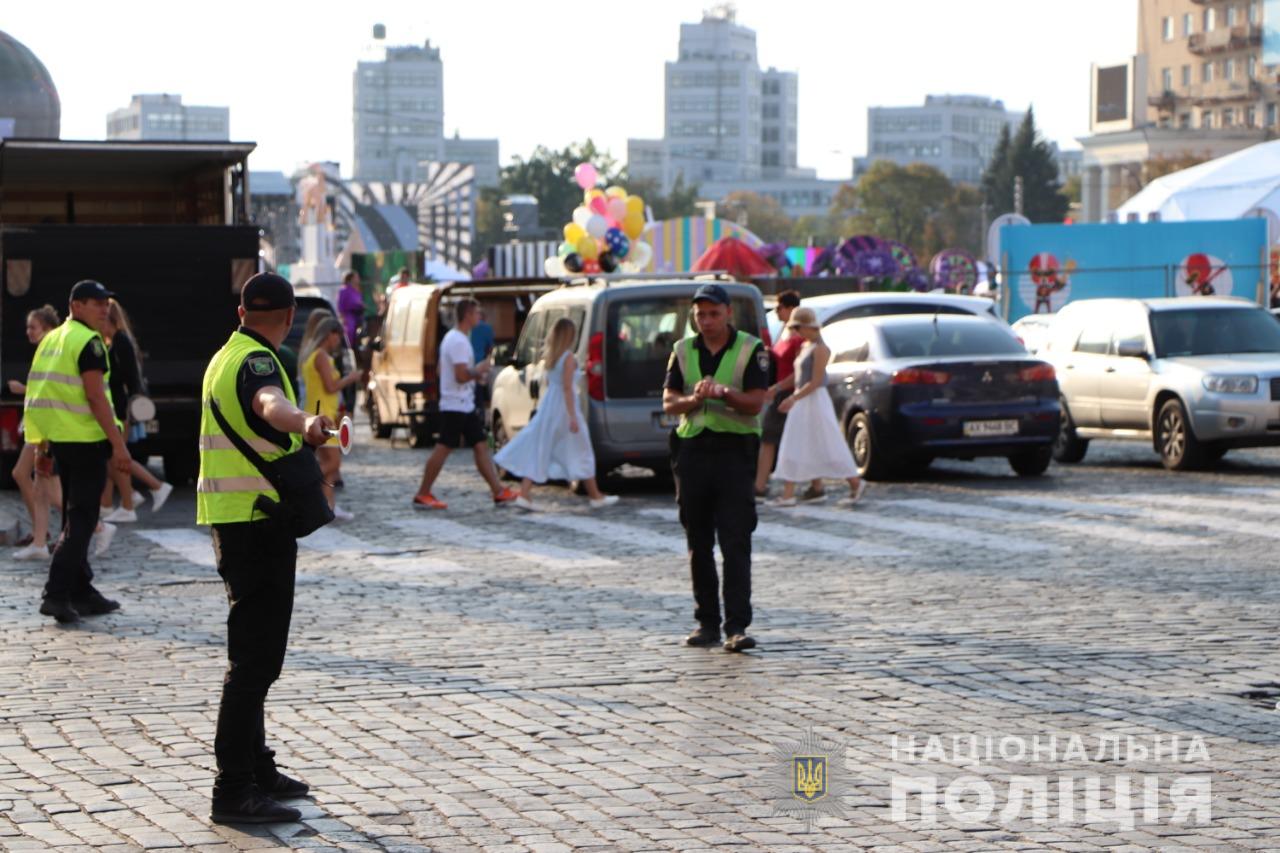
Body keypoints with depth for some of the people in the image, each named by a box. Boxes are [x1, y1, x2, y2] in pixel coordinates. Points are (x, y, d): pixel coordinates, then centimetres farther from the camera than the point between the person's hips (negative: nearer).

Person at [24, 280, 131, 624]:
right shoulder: (88, 341, -12)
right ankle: (57, 594, -13)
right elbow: (95, 396, -19)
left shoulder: (51, 340, 14)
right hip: (86, 439, -9)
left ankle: (81, 591, 22)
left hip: (59, 437, 9)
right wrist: (118, 443, -18)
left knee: (75, 517, 16)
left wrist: (42, 442, 22)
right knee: (80, 521, -7)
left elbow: (41, 393, 17)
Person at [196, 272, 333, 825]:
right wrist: (305, 424, -62)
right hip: (257, 522, -11)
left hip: (236, 520, 11)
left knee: (257, 654, 19)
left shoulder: (226, 358, 15)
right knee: (254, 659, -10)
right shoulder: (256, 361, -16)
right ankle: (234, 792, -9)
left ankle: (256, 769, 30)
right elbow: (270, 403, -42)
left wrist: (295, 440, 56)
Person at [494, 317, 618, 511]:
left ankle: (523, 495, -4)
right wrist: (573, 417, -19)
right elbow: (567, 388, -19)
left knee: (539, 451, 5)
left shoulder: (549, 356, 7)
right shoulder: (568, 357, -14)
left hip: (547, 407, 6)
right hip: (564, 408, -6)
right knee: (580, 453, 5)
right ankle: (595, 497, 15)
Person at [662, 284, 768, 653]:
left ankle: (737, 626, -12)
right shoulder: (683, 350, 12)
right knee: (699, 543, 7)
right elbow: (668, 402, 6)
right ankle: (707, 622, 14)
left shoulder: (751, 349, 1)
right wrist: (695, 398, -14)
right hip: (692, 449, 4)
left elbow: (755, 402, -7)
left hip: (734, 448, -4)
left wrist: (724, 393, -25)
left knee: (735, 542, -10)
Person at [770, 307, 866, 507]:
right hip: (801, 401, 10)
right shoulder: (805, 346, 13)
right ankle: (788, 494, 4)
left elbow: (815, 381, -19)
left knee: (829, 446, -3)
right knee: (793, 448, 5)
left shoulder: (820, 349, -15)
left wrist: (793, 399, -21)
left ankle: (855, 484, 9)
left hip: (815, 401, -10)